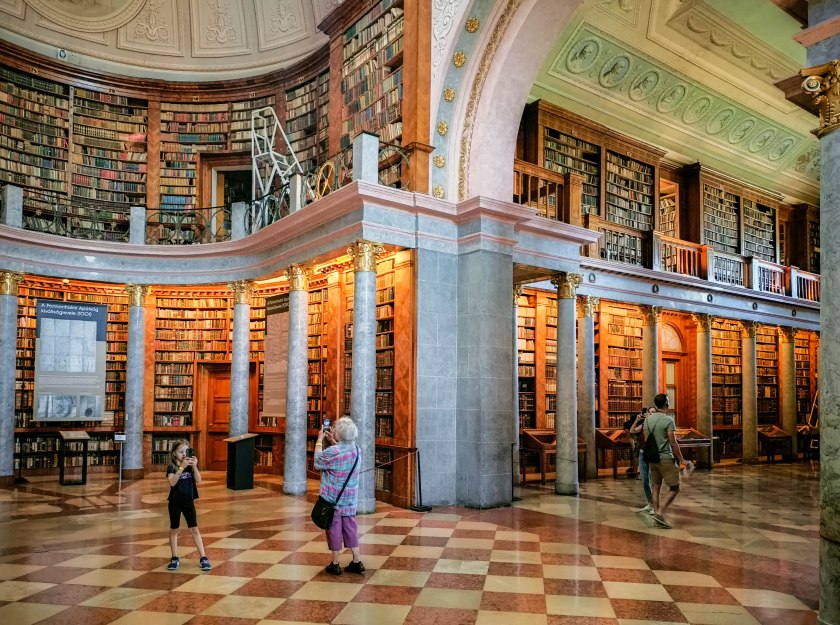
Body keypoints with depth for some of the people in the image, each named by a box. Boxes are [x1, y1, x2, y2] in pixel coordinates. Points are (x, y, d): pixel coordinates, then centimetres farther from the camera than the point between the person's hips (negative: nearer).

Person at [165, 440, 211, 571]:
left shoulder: (191, 465, -1)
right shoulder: (171, 467, -10)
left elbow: (198, 481, -11)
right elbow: (172, 482, -25)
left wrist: (194, 466, -25)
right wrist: (182, 467, -32)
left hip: (188, 501, 2)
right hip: (175, 502, -2)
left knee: (194, 529, 3)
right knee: (174, 530, 9)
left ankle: (203, 558, 4)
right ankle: (175, 558, 22)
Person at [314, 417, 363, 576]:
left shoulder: (332, 452, -21)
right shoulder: (356, 450, -1)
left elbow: (318, 463, -4)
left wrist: (320, 440, 4)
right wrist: (332, 442, 19)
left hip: (333, 498, -5)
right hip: (350, 498, 5)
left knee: (334, 528, 6)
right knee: (350, 527, 13)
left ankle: (335, 564, 15)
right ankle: (357, 562, 15)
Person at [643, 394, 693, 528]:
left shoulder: (647, 420, 7)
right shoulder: (668, 420, -13)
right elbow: (673, 443, -15)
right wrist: (681, 460, -7)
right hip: (666, 458, -6)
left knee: (656, 487, 11)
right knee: (674, 488, 2)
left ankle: (656, 513, 11)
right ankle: (660, 513, -9)